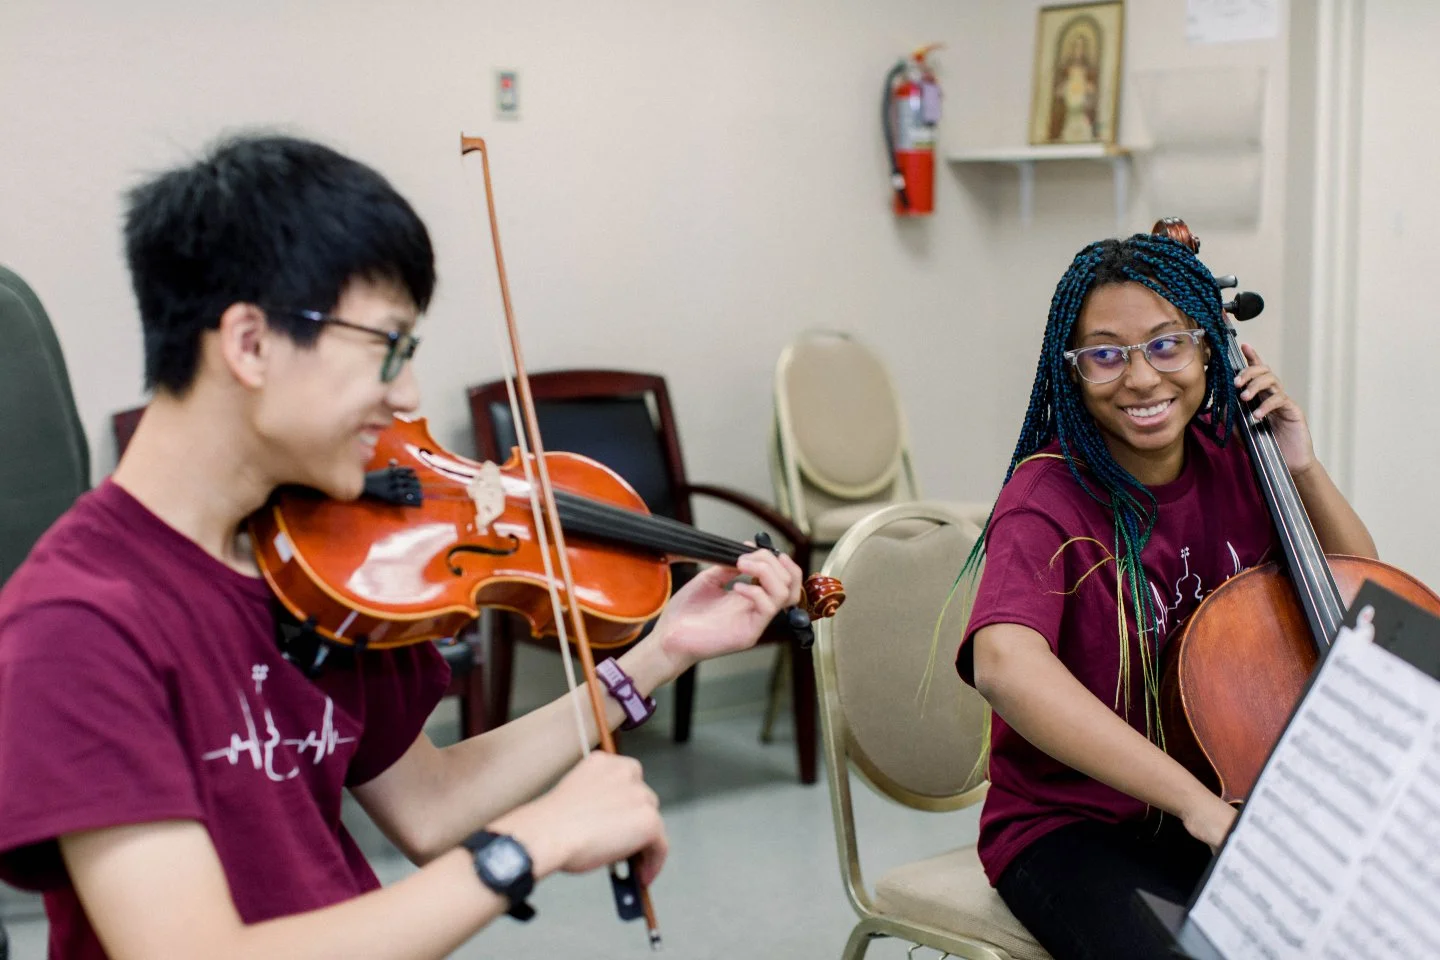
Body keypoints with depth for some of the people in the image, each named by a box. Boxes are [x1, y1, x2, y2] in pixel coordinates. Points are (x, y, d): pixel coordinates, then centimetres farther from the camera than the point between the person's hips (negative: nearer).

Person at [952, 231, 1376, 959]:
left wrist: (1301, 468, -4)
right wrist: (1199, 805, -42)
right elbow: (1005, 664, -38)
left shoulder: (1232, 461, 1)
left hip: (1226, 806, 6)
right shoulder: (1051, 499, -17)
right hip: (1073, 827, -5)